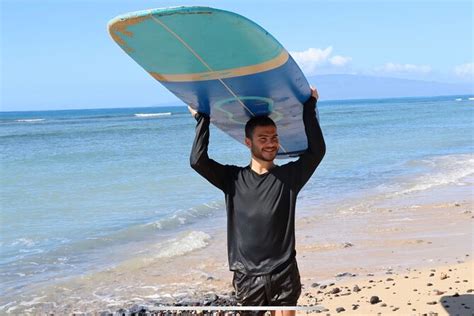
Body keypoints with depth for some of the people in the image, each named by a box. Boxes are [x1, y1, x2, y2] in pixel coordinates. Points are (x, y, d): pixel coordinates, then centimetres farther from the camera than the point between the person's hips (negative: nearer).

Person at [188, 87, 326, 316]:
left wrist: (309, 106, -10)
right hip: (247, 276, 0)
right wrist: (202, 119, -6)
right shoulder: (232, 178, 0)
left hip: (284, 274, 0)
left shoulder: (289, 176, 0)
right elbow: (198, 161, -11)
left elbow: (317, 151, -11)